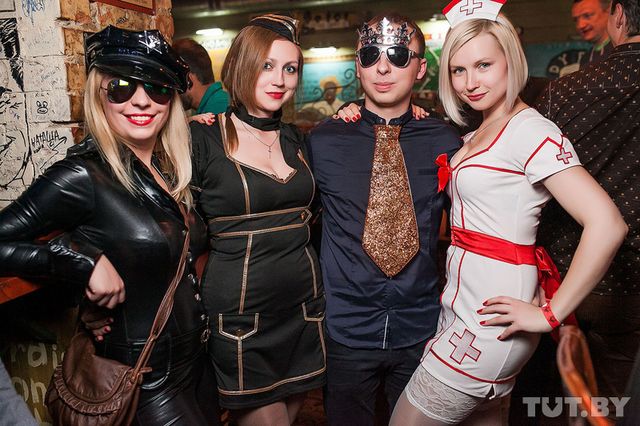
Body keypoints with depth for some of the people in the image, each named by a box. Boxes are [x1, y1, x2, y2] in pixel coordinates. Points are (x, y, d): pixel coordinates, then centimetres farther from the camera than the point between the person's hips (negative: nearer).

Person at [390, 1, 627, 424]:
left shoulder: (530, 131, -16)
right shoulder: (479, 134, 11)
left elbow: (607, 224, -23)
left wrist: (551, 314, -18)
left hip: (488, 322, -8)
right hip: (462, 306, 8)